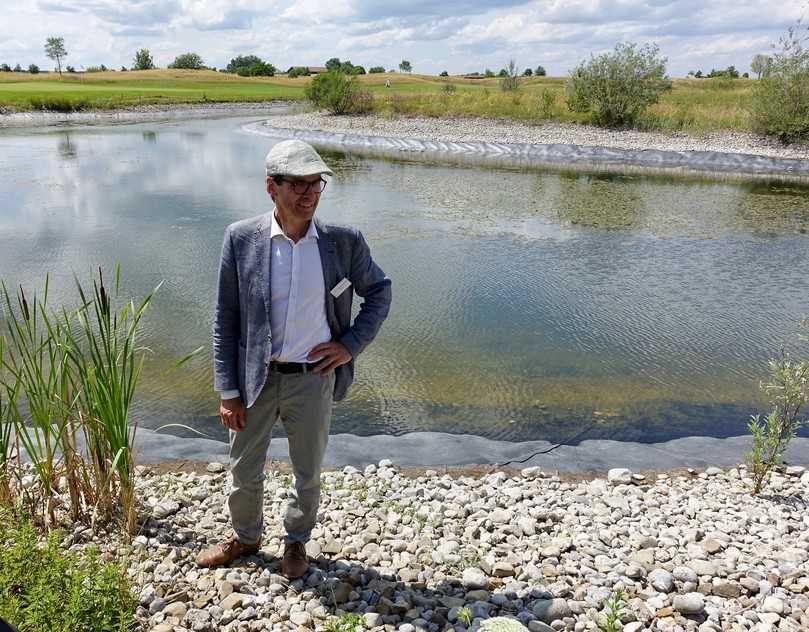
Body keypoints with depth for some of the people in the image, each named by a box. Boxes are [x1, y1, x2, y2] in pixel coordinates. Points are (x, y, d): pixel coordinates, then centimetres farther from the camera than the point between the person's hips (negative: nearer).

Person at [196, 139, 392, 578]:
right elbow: (225, 319, -5)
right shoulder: (241, 239, -10)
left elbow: (379, 291, 7)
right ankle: (245, 535, 47)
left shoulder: (344, 241, -10)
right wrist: (227, 391, -5)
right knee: (244, 470, 18)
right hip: (255, 378, 0)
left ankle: (297, 540, 45)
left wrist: (352, 344, -5)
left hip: (313, 378, 0)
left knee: (308, 473, 17)